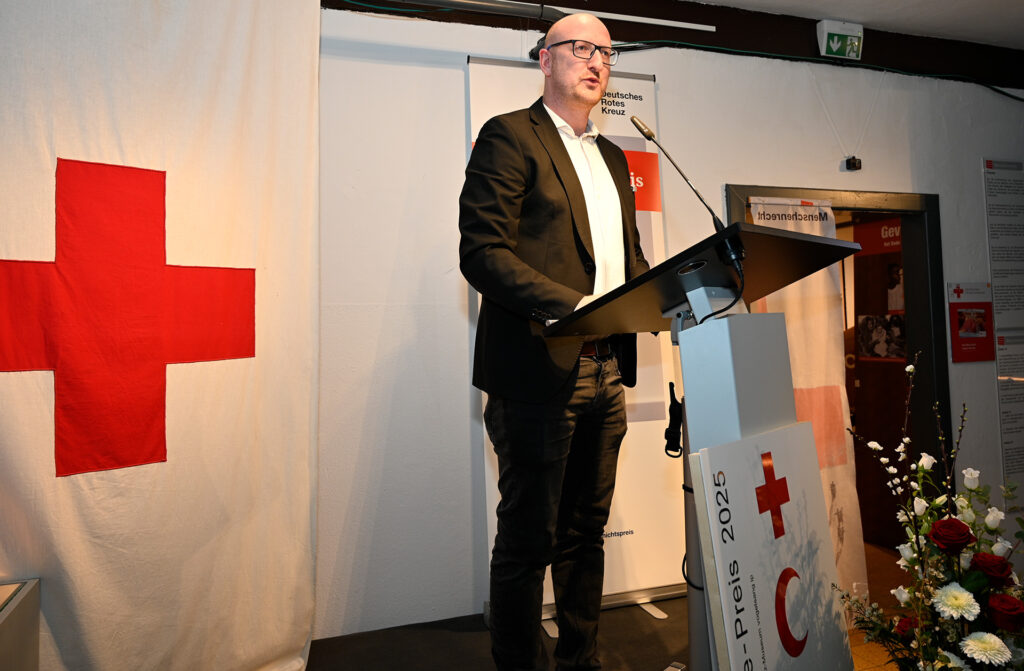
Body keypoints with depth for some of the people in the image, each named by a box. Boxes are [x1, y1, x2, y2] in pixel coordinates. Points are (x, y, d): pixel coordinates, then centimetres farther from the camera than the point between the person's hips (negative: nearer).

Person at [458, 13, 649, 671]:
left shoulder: (612, 157, 22)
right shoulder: (509, 136, -1)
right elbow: (482, 251, -13)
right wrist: (572, 305, -24)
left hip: (605, 373, 8)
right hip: (539, 370, -7)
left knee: (586, 532, 18)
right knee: (528, 540, 4)